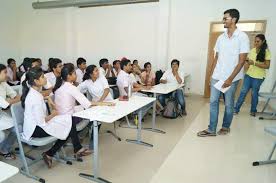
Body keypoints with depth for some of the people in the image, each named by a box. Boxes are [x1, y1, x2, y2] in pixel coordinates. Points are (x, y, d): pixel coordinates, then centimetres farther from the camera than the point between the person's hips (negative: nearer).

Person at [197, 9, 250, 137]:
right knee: (213, 102, 3)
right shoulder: (221, 37, 8)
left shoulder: (242, 37, -7)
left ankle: (226, 127, 28)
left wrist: (230, 78, -16)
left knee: (228, 104, 8)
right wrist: (212, 75, 9)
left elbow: (241, 61, -11)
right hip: (216, 77, 5)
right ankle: (212, 130, 12)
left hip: (232, 78, -4)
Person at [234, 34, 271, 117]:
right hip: (249, 74, 3)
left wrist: (254, 63, -21)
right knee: (243, 91, 1)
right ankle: (236, 109, 7)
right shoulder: (252, 50, 5)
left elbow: (267, 66, -11)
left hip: (258, 77, -3)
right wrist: (247, 64, -8)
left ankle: (253, 111, 25)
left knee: (254, 93, 7)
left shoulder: (266, 52, -7)